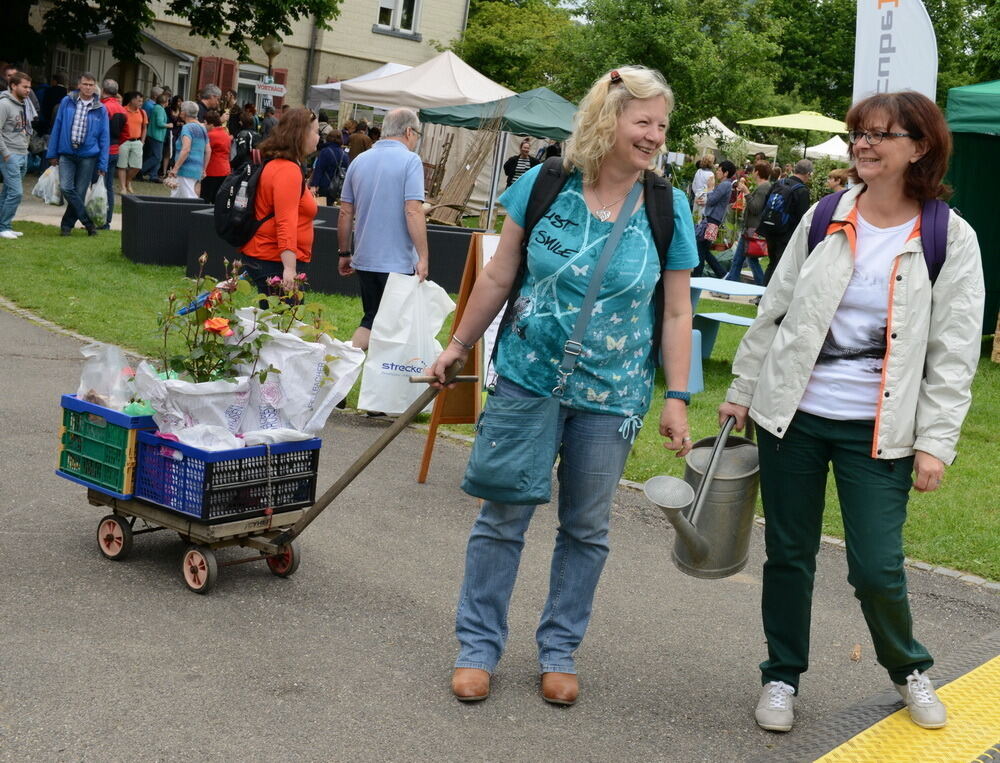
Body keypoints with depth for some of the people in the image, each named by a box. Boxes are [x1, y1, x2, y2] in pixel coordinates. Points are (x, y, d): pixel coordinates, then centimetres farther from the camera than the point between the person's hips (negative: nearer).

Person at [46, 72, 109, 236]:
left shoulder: (100, 110, 0)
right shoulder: (67, 102, 2)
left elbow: (104, 138, 1)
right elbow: (57, 128, 6)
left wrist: (102, 164, -3)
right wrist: (52, 153, 4)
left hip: (87, 156, 0)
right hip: (66, 153, 0)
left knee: (79, 192, 3)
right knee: (66, 188, -14)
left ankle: (67, 225, 18)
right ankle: (88, 222, -5)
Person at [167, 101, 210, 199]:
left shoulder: (187, 128, -11)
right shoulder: (202, 128, 14)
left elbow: (186, 149, -23)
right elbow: (208, 151, 16)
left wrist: (175, 168, -21)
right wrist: (203, 169, 22)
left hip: (186, 169, -9)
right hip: (197, 170, 9)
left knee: (189, 198, -8)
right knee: (175, 195, 17)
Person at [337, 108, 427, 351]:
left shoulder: (359, 161, 9)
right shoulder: (409, 160, -9)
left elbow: (345, 213, 11)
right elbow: (413, 211, -18)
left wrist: (345, 253, 19)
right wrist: (423, 258, -17)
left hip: (365, 259, 6)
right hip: (398, 261, -6)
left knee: (372, 320, 16)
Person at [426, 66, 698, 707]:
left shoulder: (668, 209, -4)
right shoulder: (544, 185, -6)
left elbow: (676, 313, -1)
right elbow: (499, 277, 3)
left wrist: (677, 399, -4)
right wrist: (459, 348, 8)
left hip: (611, 395, 1)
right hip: (528, 377, 0)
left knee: (587, 527, 11)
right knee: (503, 515, 5)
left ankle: (560, 649, 28)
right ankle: (479, 643, 20)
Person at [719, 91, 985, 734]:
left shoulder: (952, 240, -4)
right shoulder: (823, 220, 3)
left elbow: (953, 354, -4)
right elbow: (774, 311, 10)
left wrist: (936, 441, -9)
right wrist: (743, 389, 10)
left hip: (878, 430, -2)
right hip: (793, 415, 3)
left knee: (877, 567, -2)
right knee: (789, 555, 10)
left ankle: (909, 669, 28)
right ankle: (783, 676, 30)